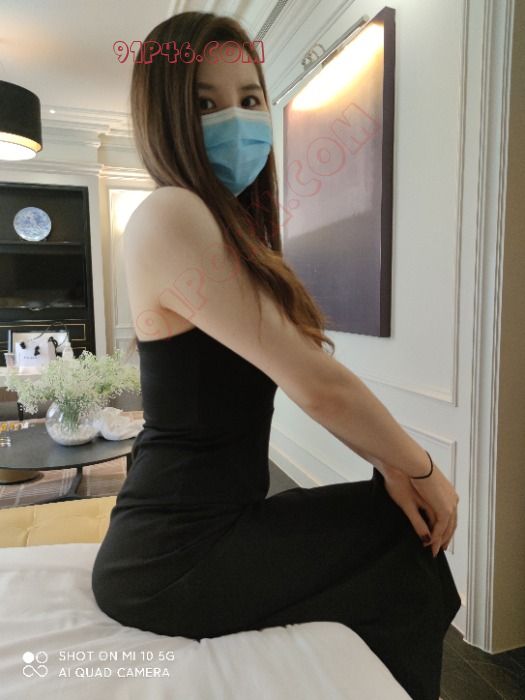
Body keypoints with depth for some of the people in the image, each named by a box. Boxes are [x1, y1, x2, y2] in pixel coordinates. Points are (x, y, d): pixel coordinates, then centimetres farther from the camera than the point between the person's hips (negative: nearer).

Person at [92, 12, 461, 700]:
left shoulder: (235, 229, 9)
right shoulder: (171, 216, -20)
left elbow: (309, 374, 5)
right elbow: (313, 383, -22)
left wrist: (391, 461, -1)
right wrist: (419, 467, -7)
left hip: (210, 519, 8)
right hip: (170, 559, -8)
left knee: (401, 512, 13)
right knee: (407, 525, 2)